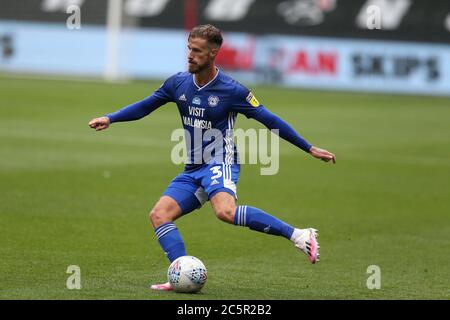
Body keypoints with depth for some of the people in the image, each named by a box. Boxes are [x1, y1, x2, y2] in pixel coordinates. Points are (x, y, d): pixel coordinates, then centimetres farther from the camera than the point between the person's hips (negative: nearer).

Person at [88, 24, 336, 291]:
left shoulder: (232, 90, -11)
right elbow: (145, 106, 18)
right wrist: (110, 119, 6)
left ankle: (298, 235, -32)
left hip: (220, 164, -7)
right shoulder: (178, 83, 4)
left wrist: (310, 149, -4)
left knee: (226, 211, -36)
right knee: (159, 215, -11)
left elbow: (270, 120, -5)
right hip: (193, 170, 7)